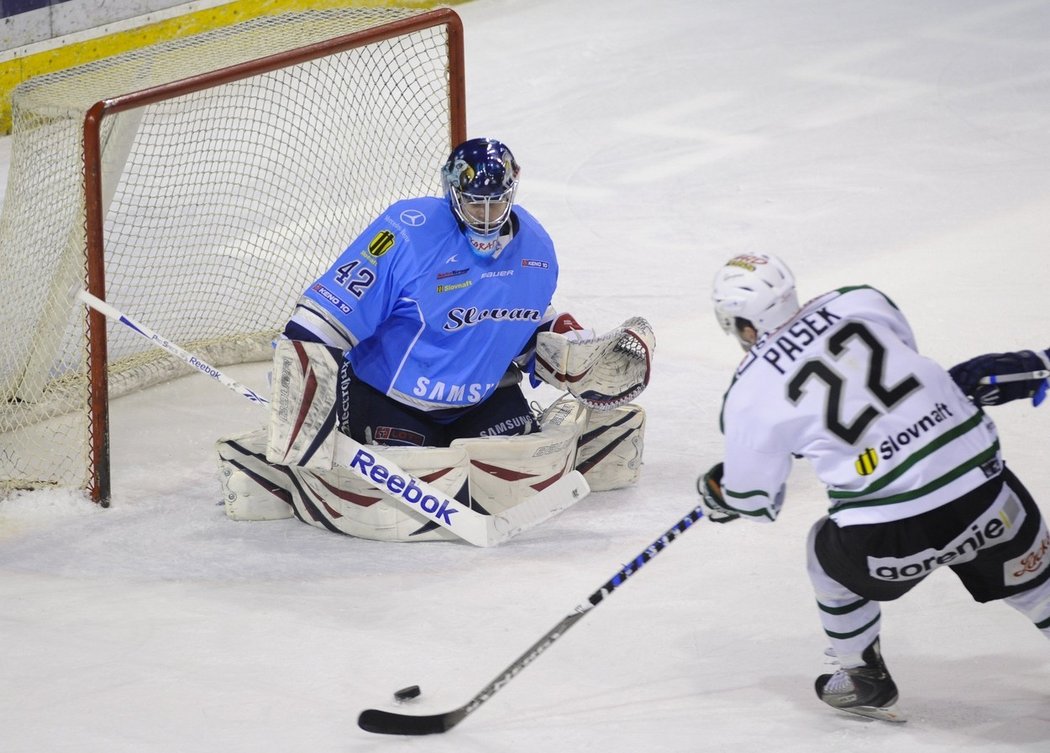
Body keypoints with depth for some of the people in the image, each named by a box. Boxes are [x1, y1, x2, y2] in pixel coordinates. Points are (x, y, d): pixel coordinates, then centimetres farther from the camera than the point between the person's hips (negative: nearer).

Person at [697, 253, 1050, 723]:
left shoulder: (750, 394, -1)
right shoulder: (861, 302, 6)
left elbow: (754, 500, 12)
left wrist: (717, 493, 35)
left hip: (892, 533, -2)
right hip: (985, 490, 2)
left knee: (831, 557, 29)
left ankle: (867, 684, 42)